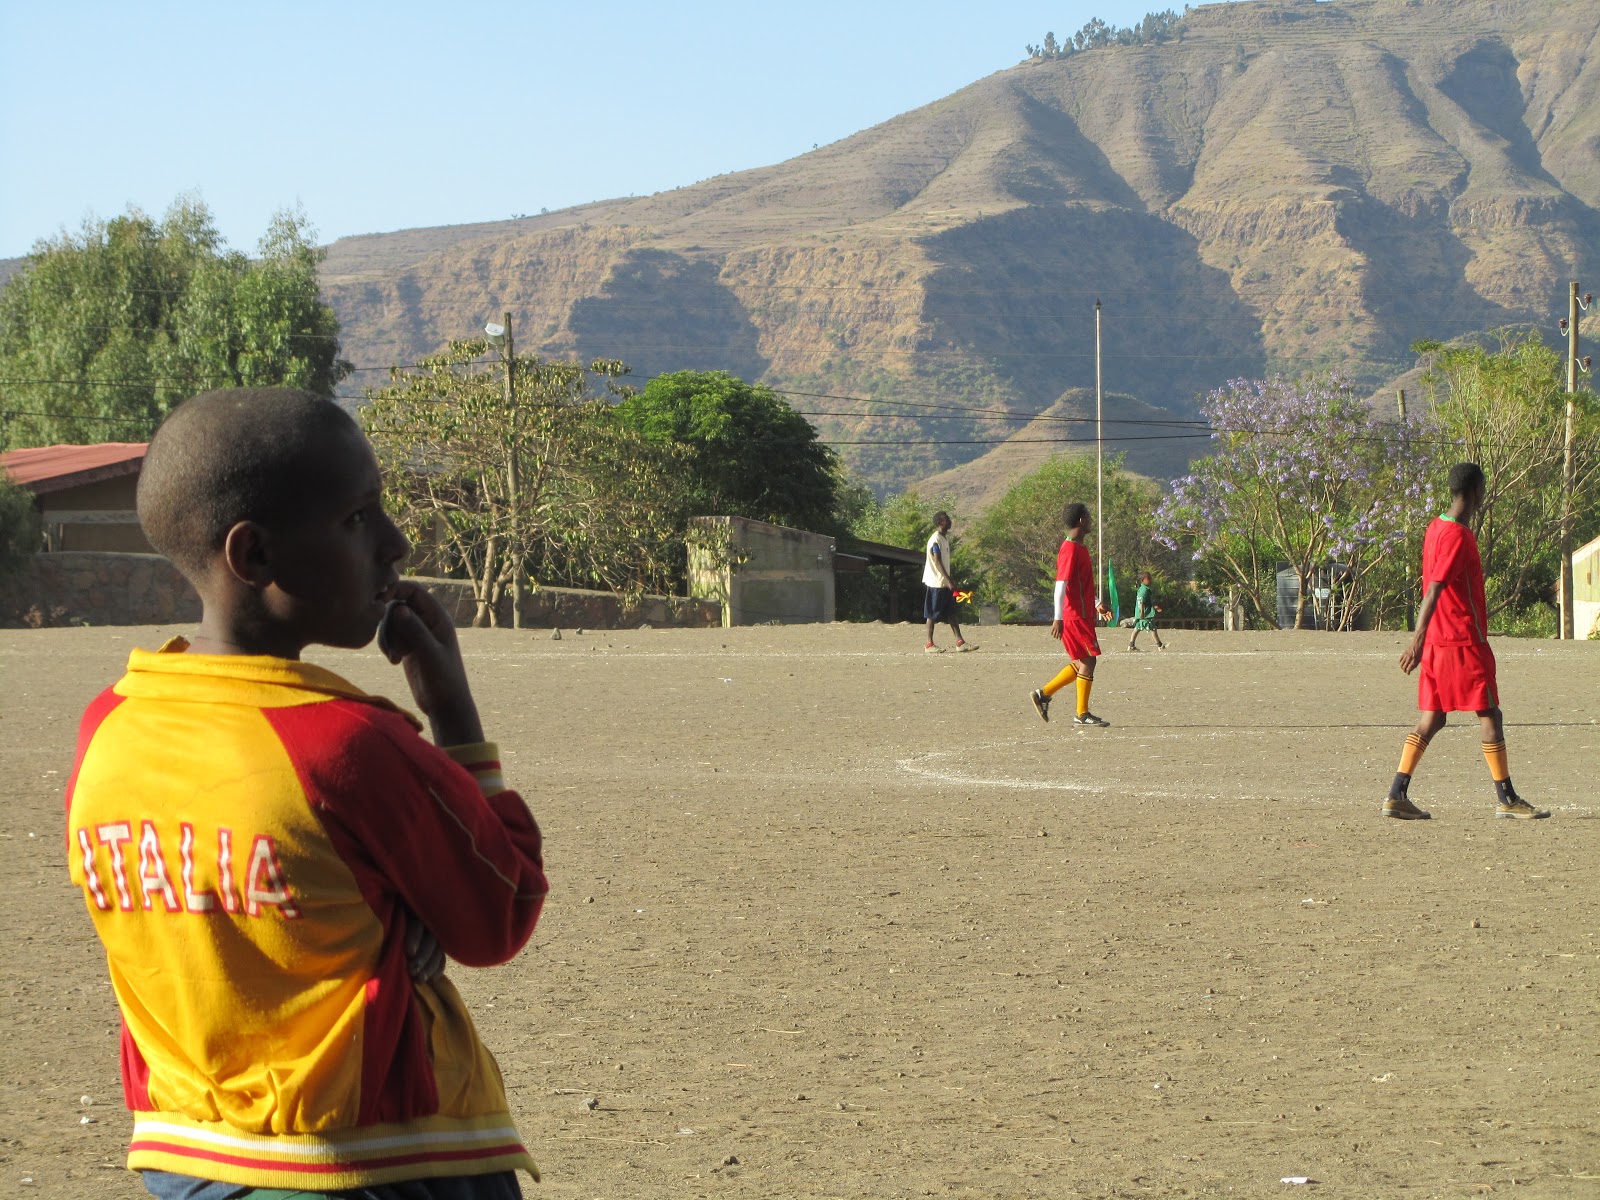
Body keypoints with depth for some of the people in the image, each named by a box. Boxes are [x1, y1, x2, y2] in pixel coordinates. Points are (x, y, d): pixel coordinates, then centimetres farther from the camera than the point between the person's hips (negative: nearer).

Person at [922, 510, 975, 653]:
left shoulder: (945, 538, 14)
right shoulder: (936, 539, -15)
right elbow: (937, 561, -21)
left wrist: (950, 580, 18)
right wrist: (949, 580, -25)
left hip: (944, 582, 9)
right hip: (936, 582, -9)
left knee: (951, 612, 6)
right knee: (933, 614, -4)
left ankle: (960, 642, 5)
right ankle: (929, 645, 1)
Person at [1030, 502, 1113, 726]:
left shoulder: (1080, 548, 18)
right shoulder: (1070, 549, -14)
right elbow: (1061, 585, -19)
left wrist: (1097, 604, 26)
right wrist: (1058, 618, -23)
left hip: (1083, 614, 10)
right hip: (1076, 616, -10)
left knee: (1080, 663, 11)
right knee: (1087, 661, -6)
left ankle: (1043, 694, 13)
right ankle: (1082, 714, -2)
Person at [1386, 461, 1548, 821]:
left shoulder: (1436, 528, 12)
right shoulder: (1458, 537, -17)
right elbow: (1433, 591, -23)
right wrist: (1418, 641, -27)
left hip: (1438, 642, 9)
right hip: (1465, 642, -9)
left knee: (1432, 718, 8)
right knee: (1489, 714, 0)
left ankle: (1397, 795, 1)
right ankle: (1505, 798, 6)